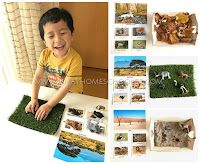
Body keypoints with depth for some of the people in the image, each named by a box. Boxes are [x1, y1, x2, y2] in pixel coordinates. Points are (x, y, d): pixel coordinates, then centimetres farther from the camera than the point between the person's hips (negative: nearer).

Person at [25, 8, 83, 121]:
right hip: (53, 91, 4)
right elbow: (37, 77, -10)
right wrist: (34, 99, -15)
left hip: (72, 95, -4)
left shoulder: (75, 59, -34)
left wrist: (49, 105, -27)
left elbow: (66, 87, -30)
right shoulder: (45, 54, -18)